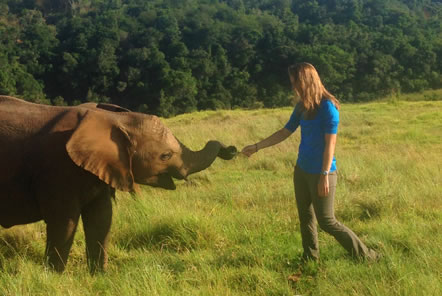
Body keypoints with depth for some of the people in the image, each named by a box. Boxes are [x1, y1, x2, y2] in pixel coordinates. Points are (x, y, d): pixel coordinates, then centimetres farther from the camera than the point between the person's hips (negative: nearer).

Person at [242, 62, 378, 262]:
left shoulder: (327, 107, -16)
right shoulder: (302, 107, 7)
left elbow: (330, 143, -18)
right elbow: (285, 132, 18)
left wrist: (324, 175, -20)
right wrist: (256, 147, 18)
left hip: (321, 172, -8)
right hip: (302, 170, 8)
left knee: (326, 221, -5)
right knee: (305, 217, 11)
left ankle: (366, 257, 4)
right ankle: (310, 259, 22)